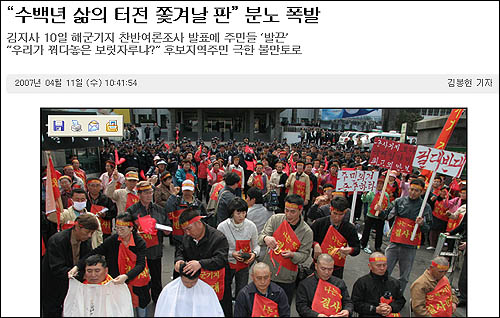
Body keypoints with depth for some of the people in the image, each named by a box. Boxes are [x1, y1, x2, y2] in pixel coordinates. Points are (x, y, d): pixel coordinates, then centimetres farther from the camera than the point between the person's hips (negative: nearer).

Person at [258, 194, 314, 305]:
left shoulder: (307, 232, -8)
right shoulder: (275, 219, -8)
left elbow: (304, 255, -5)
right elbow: (261, 237, -8)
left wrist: (292, 255, -27)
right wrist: (265, 238, -33)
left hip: (287, 279, 0)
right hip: (267, 272, 1)